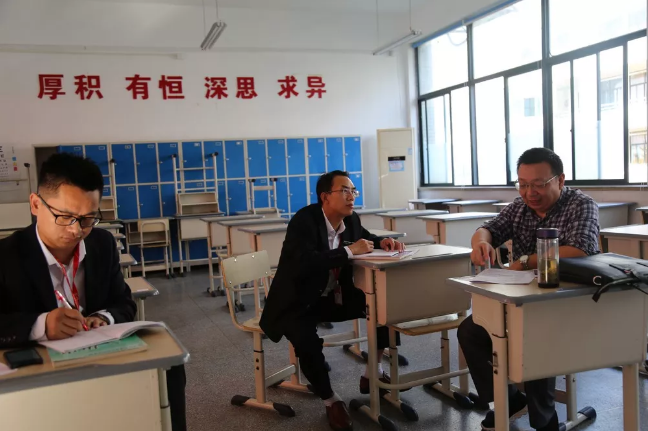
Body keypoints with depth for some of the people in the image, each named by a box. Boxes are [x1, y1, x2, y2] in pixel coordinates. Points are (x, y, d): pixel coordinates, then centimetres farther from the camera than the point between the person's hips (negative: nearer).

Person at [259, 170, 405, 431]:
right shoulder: (304, 221, -23)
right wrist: (349, 251, -32)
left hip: (335, 297, 7)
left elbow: (365, 238, 21)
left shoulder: (351, 219, -1)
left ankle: (372, 374, 16)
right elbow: (305, 264, -38)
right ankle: (331, 401, -5)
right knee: (307, 342, -34)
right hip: (298, 302, -7)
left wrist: (382, 242, -3)